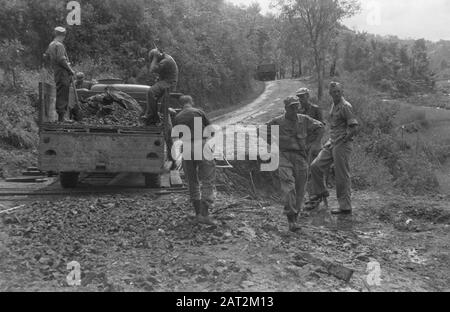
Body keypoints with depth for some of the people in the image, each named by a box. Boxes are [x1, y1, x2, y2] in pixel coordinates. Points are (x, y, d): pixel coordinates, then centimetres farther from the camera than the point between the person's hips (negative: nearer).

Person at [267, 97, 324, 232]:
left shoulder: (304, 120, 3)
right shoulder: (277, 122, -5)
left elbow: (319, 127, 16)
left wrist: (308, 142, 10)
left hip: (301, 157, 3)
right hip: (284, 156, -3)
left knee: (299, 189, 7)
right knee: (288, 186, -16)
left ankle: (295, 215, 24)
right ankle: (291, 220, -18)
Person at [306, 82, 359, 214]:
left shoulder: (345, 106, -13)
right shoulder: (334, 105, 14)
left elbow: (354, 128, -19)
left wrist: (343, 140, -13)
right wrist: (332, 140, 17)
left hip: (342, 144, -8)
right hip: (332, 143, 9)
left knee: (342, 176, -1)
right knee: (316, 166, 7)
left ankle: (345, 206, 10)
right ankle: (320, 193, 26)